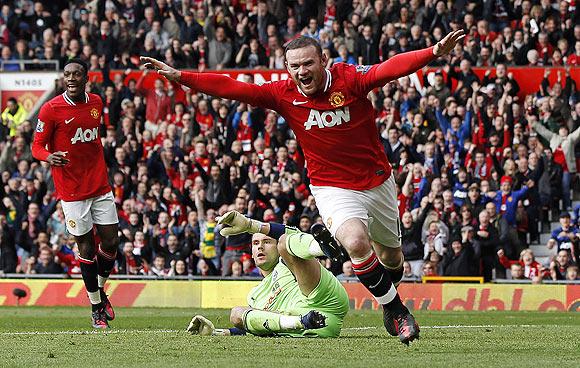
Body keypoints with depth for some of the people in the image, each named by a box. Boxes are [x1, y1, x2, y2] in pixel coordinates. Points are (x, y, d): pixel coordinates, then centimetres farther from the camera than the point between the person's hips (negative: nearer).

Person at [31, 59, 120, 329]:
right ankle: (96, 307, 13)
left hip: (100, 185, 4)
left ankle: (100, 289, 29)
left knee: (111, 242, 3)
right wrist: (49, 157, -29)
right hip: (72, 190, -4)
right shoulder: (51, 109, -10)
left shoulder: (96, 102, 6)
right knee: (86, 246, 0)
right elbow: (37, 145, -6)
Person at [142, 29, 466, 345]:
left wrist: (434, 52, -45)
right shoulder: (284, 94, -10)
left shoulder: (349, 79, -15)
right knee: (356, 242, -28)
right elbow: (232, 88, -11)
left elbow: (392, 68, -29)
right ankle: (397, 310, -9)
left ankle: (390, 301, 52)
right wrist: (178, 76, -16)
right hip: (333, 187, -1)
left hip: (378, 182, 1)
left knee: (390, 256, 18)